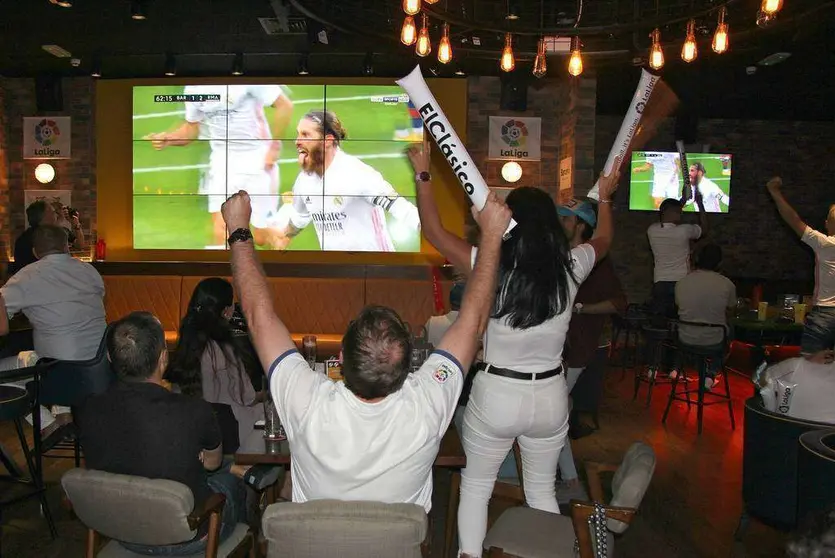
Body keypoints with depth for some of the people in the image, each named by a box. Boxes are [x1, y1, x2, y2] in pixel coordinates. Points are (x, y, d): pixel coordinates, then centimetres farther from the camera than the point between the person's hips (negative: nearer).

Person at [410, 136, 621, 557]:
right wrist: (605, 196, 29)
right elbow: (602, 241, 14)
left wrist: (423, 173, 1)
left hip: (496, 395, -3)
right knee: (543, 491, 23)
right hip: (550, 396, 3)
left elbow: (434, 231, -8)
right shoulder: (569, 268, -10)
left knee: (475, 487, 19)